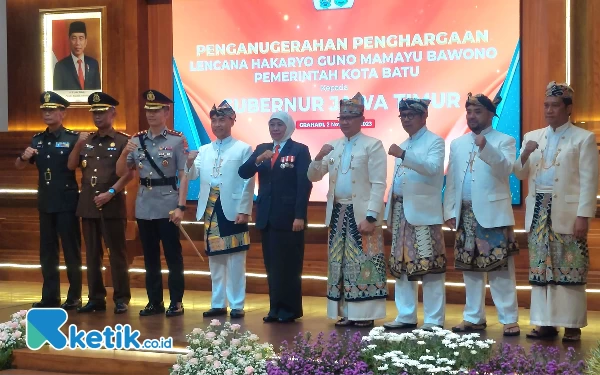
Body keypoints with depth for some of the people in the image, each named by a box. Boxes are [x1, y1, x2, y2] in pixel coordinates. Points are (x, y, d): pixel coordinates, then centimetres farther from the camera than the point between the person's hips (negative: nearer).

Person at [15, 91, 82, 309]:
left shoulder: (73, 138, -7)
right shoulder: (37, 140, 9)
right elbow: (18, 166, 13)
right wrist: (25, 156, -7)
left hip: (67, 201, -6)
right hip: (45, 202, 6)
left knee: (71, 250, 1)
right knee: (47, 251, 10)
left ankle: (74, 297, 9)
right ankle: (50, 297, 17)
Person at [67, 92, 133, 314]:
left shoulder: (123, 141, -3)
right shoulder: (86, 141, 14)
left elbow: (129, 173, -8)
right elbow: (71, 166, 6)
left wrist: (111, 193, -16)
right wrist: (78, 145, -8)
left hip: (113, 205, -5)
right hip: (88, 205, 5)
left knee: (117, 253, -1)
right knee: (92, 254, 8)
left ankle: (121, 299, 5)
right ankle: (96, 298, 15)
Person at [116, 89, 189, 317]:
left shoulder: (177, 140, -4)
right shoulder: (137, 140, 8)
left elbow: (184, 176, -6)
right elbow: (120, 173, 9)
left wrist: (180, 207, -13)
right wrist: (125, 153, -10)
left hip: (167, 207, -4)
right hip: (144, 208, 4)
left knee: (173, 257, 2)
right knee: (150, 258, 11)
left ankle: (176, 302, 9)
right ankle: (154, 301, 19)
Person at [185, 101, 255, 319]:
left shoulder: (243, 149, -1)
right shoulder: (204, 151, 12)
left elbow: (248, 184, -6)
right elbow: (192, 176, 3)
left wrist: (244, 211, -13)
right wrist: (190, 163, -18)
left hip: (233, 211, -5)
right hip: (210, 211, 5)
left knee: (235, 261, 0)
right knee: (215, 260, 10)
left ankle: (236, 305, 4)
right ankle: (218, 304, 17)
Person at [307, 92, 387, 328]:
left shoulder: (372, 145, -5)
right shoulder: (334, 147, 14)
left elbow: (378, 185, -11)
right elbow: (313, 177, 15)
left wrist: (370, 216, -19)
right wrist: (319, 157, -5)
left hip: (361, 214, -6)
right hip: (338, 213, 6)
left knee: (364, 264, -5)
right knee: (340, 264, 7)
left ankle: (365, 314, 0)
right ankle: (346, 312, 14)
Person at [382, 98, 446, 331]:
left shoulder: (435, 142, -3)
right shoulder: (403, 146, 21)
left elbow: (432, 168, -21)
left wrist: (404, 155, -29)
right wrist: (390, 212, 15)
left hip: (423, 212, -8)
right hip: (401, 211, 8)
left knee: (429, 267, -8)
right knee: (401, 266, 9)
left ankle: (434, 320, -5)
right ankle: (406, 316, 16)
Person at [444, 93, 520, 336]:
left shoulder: (504, 141, 1)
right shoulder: (457, 144, 15)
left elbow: (505, 169, -16)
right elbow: (451, 180, 13)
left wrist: (485, 147, -28)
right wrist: (450, 211, 6)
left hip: (493, 214, -5)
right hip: (466, 215, 5)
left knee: (501, 269, -6)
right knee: (470, 269, 8)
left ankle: (509, 319, -2)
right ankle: (474, 318, 16)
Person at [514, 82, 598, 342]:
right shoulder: (532, 137, 13)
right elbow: (520, 174, 12)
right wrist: (525, 155, -8)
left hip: (567, 213, -5)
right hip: (539, 212, 5)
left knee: (570, 271, -3)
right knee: (540, 269, 6)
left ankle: (573, 325, 3)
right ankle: (545, 323, 13)